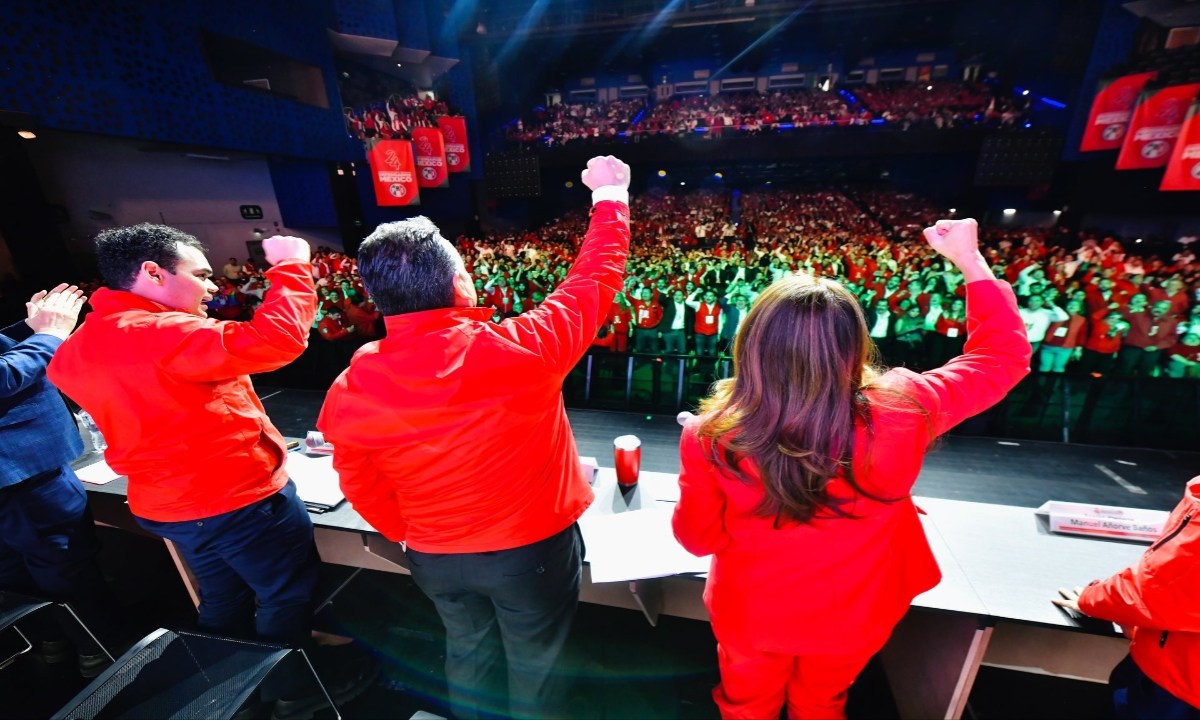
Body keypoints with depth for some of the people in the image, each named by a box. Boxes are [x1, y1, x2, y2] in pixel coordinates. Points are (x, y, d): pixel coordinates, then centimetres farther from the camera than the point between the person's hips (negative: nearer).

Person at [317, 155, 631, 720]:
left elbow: (363, 489, -1)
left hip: (435, 559, 4)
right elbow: (595, 279, -15)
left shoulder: (348, 392, -16)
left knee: (468, 653, 31)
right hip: (533, 547, -3)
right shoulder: (519, 350, -29)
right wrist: (610, 196, 1)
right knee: (535, 665, 24)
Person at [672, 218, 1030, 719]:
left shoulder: (714, 436, -33)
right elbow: (1003, 355, -10)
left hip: (750, 616, -1)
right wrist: (971, 261, -2)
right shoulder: (900, 415, -31)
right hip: (852, 620, 2)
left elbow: (698, 538, -14)